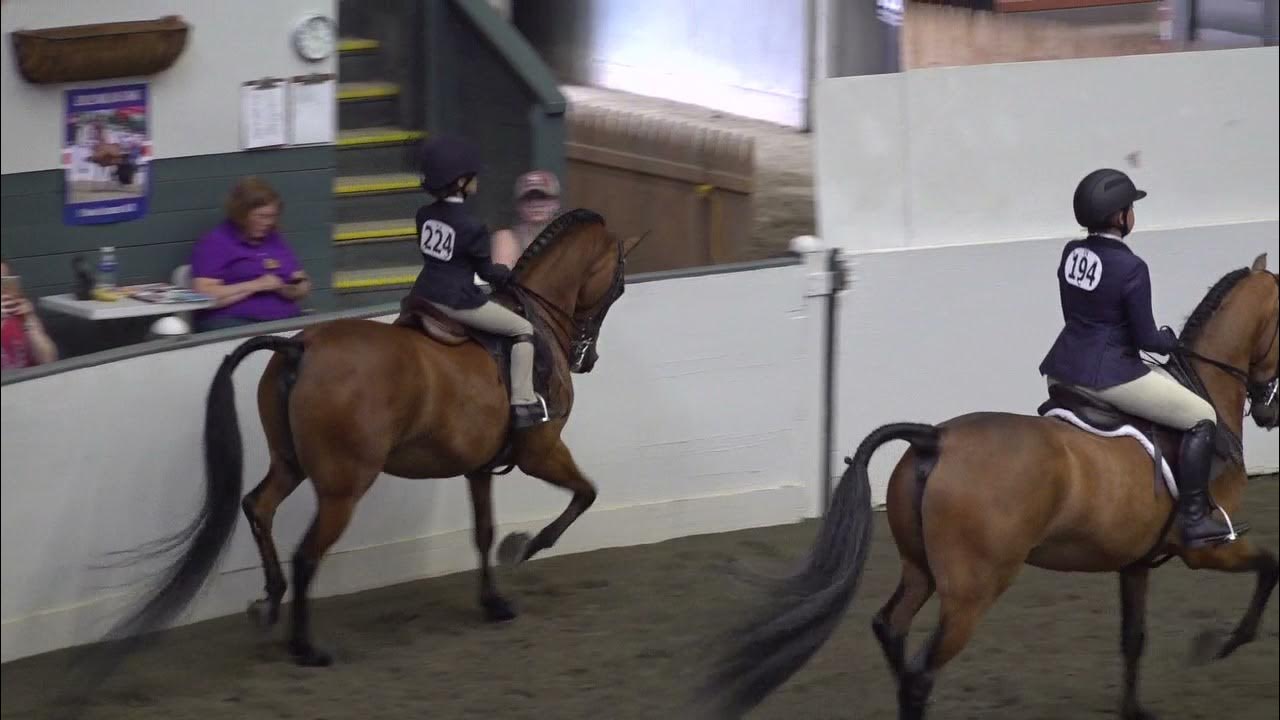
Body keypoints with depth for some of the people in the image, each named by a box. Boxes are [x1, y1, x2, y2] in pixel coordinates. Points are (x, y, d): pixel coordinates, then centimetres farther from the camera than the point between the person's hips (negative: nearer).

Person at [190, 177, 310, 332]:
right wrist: (256, 286, -13)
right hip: (234, 322, -5)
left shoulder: (274, 239, 21)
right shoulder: (215, 242, 3)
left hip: (285, 319, 6)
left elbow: (302, 288, 28)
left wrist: (298, 286, 3)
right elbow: (204, 295, -10)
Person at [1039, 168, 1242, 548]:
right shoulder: (1131, 268, -18)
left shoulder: (1072, 254, 4)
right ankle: (1195, 518, -1)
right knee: (1203, 418, 4)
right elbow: (1146, 338, -14)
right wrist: (1172, 341, 9)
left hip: (1062, 369, 8)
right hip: (1109, 376, -8)